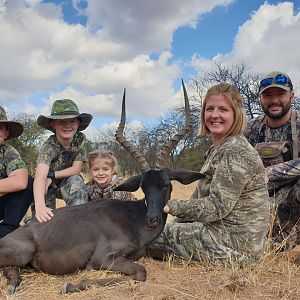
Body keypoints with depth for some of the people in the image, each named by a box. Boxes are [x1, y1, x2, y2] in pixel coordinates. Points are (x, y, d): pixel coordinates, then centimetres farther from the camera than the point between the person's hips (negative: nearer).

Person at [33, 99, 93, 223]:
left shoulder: (80, 139, -20)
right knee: (45, 218, -14)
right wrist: (40, 206, -61)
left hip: (68, 183, 1)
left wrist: (51, 176, -26)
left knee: (76, 181, -29)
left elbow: (76, 169, -17)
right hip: (48, 185, -1)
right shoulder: (49, 146, -30)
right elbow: (40, 176, -45)